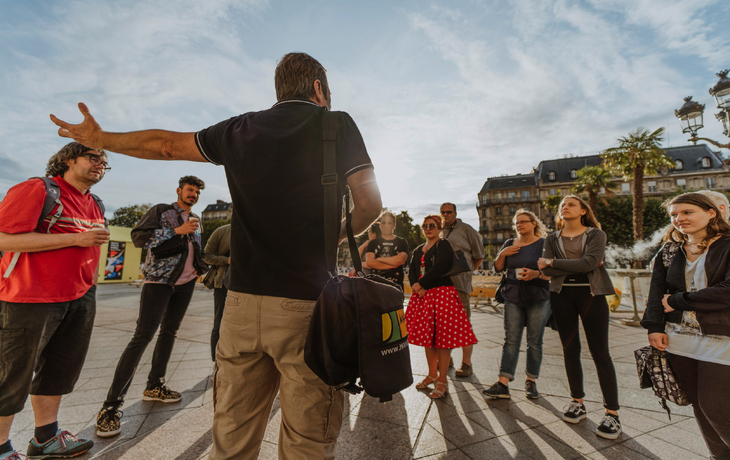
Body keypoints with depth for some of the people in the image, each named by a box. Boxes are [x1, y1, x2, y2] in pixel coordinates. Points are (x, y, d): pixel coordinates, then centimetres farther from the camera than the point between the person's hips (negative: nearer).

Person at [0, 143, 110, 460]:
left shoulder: (94, 205, 13)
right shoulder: (37, 189, -10)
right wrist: (76, 238, -21)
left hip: (79, 299, 8)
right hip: (31, 298, -7)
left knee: (62, 369, 15)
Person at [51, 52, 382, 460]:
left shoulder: (240, 130, 12)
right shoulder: (336, 124, 3)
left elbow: (165, 144, 23)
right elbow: (370, 204, -3)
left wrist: (100, 138, 42)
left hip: (243, 302, 4)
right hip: (307, 304, -3)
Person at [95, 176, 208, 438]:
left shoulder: (196, 221, 16)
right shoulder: (161, 211, -1)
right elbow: (138, 237, -14)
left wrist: (202, 267, 12)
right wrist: (177, 230, -21)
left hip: (185, 282, 7)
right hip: (159, 279, -6)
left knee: (169, 332, 12)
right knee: (143, 335, -12)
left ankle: (154, 386, 26)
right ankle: (112, 405, -3)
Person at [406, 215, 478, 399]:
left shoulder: (443, 245, -1)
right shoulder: (418, 250, 19)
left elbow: (440, 267, -15)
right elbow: (411, 270, 10)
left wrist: (421, 284, -14)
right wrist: (415, 286, -9)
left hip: (441, 293, -6)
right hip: (422, 295, 6)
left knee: (442, 336, -4)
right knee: (427, 336, 10)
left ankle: (442, 381, 5)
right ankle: (432, 375, 23)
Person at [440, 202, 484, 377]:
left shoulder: (466, 230, 1)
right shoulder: (438, 231, 15)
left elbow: (479, 256, 6)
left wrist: (466, 270, 4)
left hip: (459, 283, -5)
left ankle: (466, 363, 9)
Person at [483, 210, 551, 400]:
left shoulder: (544, 244, 1)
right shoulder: (509, 244, 12)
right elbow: (498, 268, 14)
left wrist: (537, 274, -23)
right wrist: (502, 254, -4)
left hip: (538, 299, -2)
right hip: (513, 298, 2)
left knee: (534, 342, 5)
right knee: (511, 340, -1)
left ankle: (531, 382, 21)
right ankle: (503, 384, -2)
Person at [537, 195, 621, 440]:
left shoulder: (596, 234, 2)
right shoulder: (552, 238, 9)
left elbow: (590, 262, -16)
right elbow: (546, 269, -5)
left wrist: (554, 262, -12)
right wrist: (578, 267, -13)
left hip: (591, 294, -3)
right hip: (561, 295, 3)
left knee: (600, 352, -2)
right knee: (570, 349, 9)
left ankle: (612, 413, 9)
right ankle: (577, 402, 22)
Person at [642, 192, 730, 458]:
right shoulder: (668, 252, 8)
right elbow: (657, 293, 5)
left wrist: (676, 301, -9)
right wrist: (655, 327, -5)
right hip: (679, 340, 4)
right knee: (698, 405, 12)